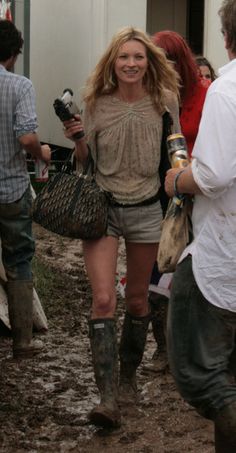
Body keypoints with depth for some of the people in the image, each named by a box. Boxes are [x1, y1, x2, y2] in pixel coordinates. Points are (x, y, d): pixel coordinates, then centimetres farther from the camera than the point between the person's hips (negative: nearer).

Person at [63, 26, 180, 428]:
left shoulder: (164, 100, -3)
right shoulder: (96, 103, -3)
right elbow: (84, 161, 6)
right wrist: (76, 139, -14)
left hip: (145, 210, 1)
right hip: (101, 208, -1)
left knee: (137, 300, 11)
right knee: (103, 300, -12)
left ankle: (128, 378, 32)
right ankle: (108, 399, -14)